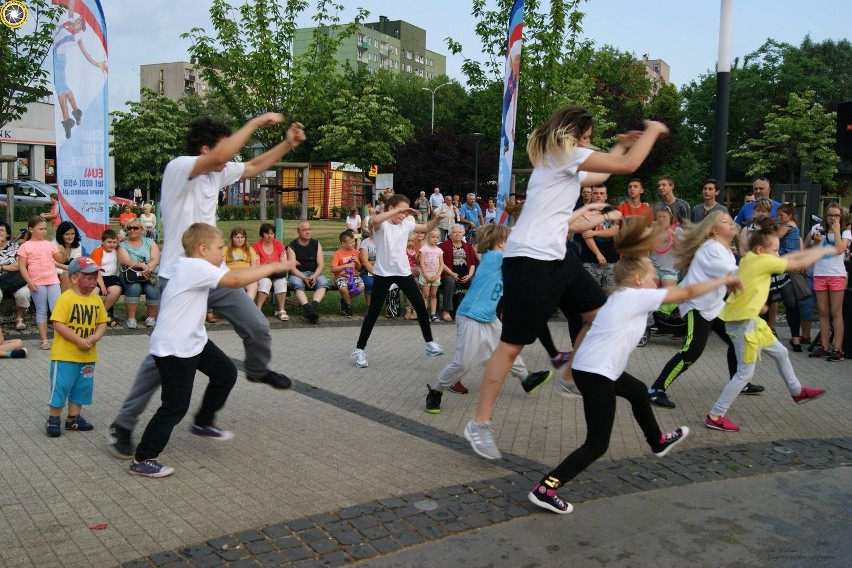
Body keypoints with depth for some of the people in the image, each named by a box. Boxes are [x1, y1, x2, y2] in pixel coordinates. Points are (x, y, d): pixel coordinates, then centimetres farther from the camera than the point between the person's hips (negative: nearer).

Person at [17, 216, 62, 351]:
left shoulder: (49, 244, 11)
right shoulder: (25, 246, 0)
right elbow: (22, 266, -4)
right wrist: (29, 281, -12)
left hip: (53, 281, 3)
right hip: (37, 283, -3)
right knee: (41, 311, 4)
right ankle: (44, 340, 9)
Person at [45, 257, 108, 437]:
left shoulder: (96, 299, 5)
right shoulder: (65, 299, -13)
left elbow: (102, 323, 9)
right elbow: (58, 324, -18)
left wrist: (96, 336, -12)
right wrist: (79, 340, -22)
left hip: (88, 356, 6)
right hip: (64, 355, -6)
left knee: (82, 387, 14)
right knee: (60, 386, 1)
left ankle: (73, 418, 28)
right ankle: (53, 419, 17)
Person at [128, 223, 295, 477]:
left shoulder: (192, 266, 8)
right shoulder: (194, 267, -24)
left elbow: (231, 275, 12)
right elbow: (236, 280, -31)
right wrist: (273, 267, -23)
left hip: (193, 341, 10)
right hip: (173, 349, -10)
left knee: (226, 373, 16)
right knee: (175, 407, -1)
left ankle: (203, 424, 33)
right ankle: (141, 461, 13)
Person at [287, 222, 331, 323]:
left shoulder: (316, 244, 9)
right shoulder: (292, 246, 0)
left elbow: (321, 264, 1)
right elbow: (292, 267, -10)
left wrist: (314, 276, -20)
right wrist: (304, 278, -26)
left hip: (314, 273, 2)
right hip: (298, 274, -2)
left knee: (323, 282, -30)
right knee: (297, 284, -36)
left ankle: (313, 306, -47)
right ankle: (308, 309, -52)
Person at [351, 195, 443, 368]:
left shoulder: (405, 224, 6)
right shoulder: (382, 225, -10)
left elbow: (428, 227, 17)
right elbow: (375, 220, -36)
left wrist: (437, 218, -4)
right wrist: (400, 210, -36)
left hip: (403, 272, 5)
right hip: (383, 273, -5)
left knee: (421, 306, 2)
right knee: (373, 312, 0)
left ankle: (429, 343, 17)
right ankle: (359, 349, 12)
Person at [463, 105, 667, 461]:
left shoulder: (561, 160, 22)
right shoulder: (563, 153, -8)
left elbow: (600, 176, 40)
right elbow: (628, 166, -8)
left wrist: (621, 145, 36)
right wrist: (653, 130, 6)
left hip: (556, 256, 10)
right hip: (529, 259, -10)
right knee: (512, 345, -5)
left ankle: (571, 378, 31)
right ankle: (479, 425, 4)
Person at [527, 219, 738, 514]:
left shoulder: (620, 297, 15)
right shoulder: (638, 296, -8)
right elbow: (687, 293, -3)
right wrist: (724, 280, 8)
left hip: (592, 367, 10)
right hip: (595, 373, -10)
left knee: (638, 391, 34)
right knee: (597, 445, -6)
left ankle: (658, 442, 57)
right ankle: (545, 489, -9)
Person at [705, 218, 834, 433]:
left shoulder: (750, 258, 7)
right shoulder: (763, 260, -17)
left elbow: (790, 257, 18)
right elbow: (801, 264, -9)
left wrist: (814, 250, 13)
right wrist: (824, 251, 6)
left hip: (750, 320, 10)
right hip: (741, 321, -10)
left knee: (780, 352, 25)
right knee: (745, 373, -4)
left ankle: (797, 391, 47)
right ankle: (715, 416, -1)